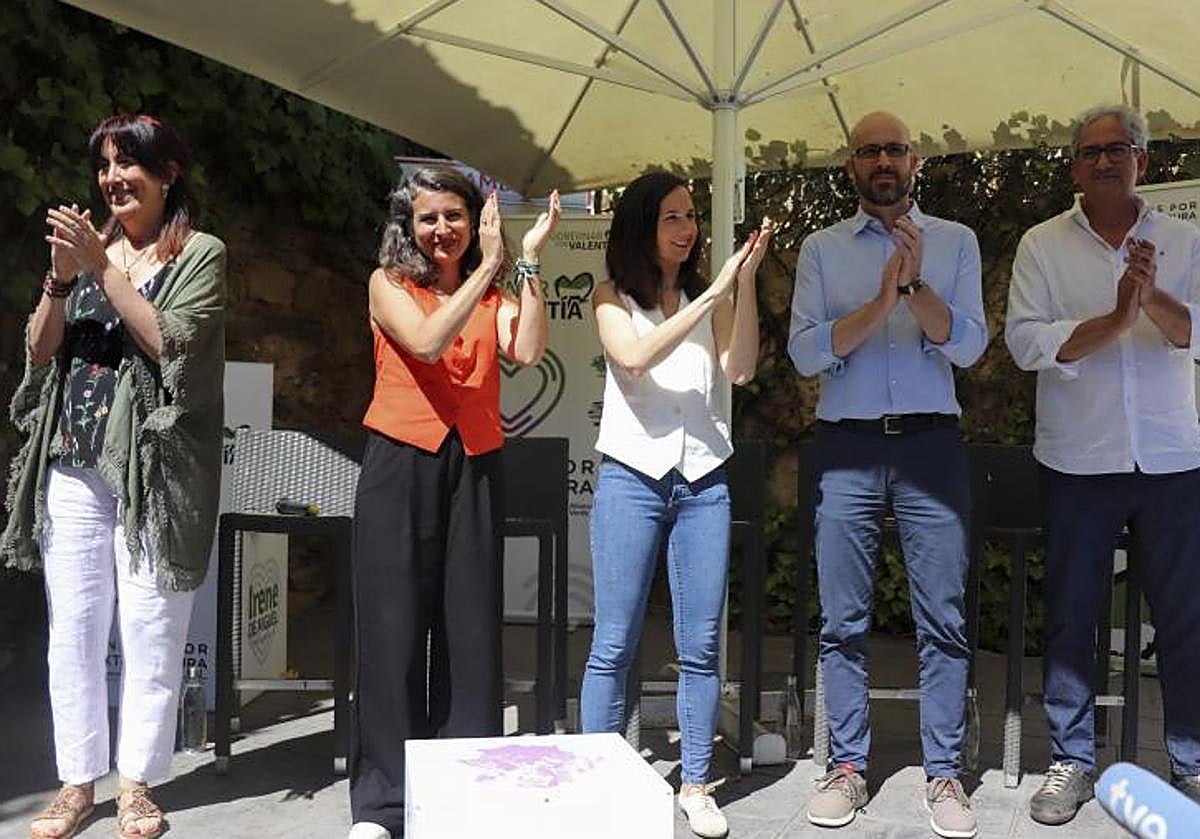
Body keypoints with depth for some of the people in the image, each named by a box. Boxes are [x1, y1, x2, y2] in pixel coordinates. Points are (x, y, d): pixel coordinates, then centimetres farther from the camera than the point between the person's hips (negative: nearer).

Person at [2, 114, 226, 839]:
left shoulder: (201, 254, 2)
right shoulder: (89, 244, 15)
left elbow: (171, 344, -12)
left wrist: (104, 268, -11)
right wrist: (61, 278, -6)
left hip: (153, 466, -4)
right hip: (73, 463, 5)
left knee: (151, 633, -1)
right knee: (72, 631, 7)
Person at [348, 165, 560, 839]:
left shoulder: (496, 293, 12)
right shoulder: (390, 284, 4)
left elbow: (528, 351, -8)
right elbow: (427, 342, -15)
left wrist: (528, 262, -9)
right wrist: (488, 266, -14)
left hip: (475, 466, 3)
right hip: (402, 463, -2)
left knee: (471, 627, 4)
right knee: (394, 628, -1)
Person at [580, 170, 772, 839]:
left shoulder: (711, 296, 11)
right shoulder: (614, 298, 4)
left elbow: (740, 369, -5)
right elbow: (635, 357, -17)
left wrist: (744, 282, -12)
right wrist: (714, 294, -19)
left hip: (703, 482, 3)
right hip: (633, 477, -2)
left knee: (701, 646, 5)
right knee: (615, 644, 1)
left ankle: (697, 785, 16)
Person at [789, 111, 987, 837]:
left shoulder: (955, 241, 9)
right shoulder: (822, 248, 9)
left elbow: (969, 346, -1)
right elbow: (806, 352, -2)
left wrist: (916, 285, -16)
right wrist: (878, 305, -15)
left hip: (932, 445, 0)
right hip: (847, 448, 0)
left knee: (944, 619, 2)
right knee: (844, 621, 4)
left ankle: (945, 773, 13)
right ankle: (848, 768, 15)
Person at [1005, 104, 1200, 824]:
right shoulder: (1044, 245, 3)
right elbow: (1027, 341, -9)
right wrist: (1116, 319, -20)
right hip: (1079, 461, -1)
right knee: (1071, 615, 7)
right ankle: (1072, 760, 20)